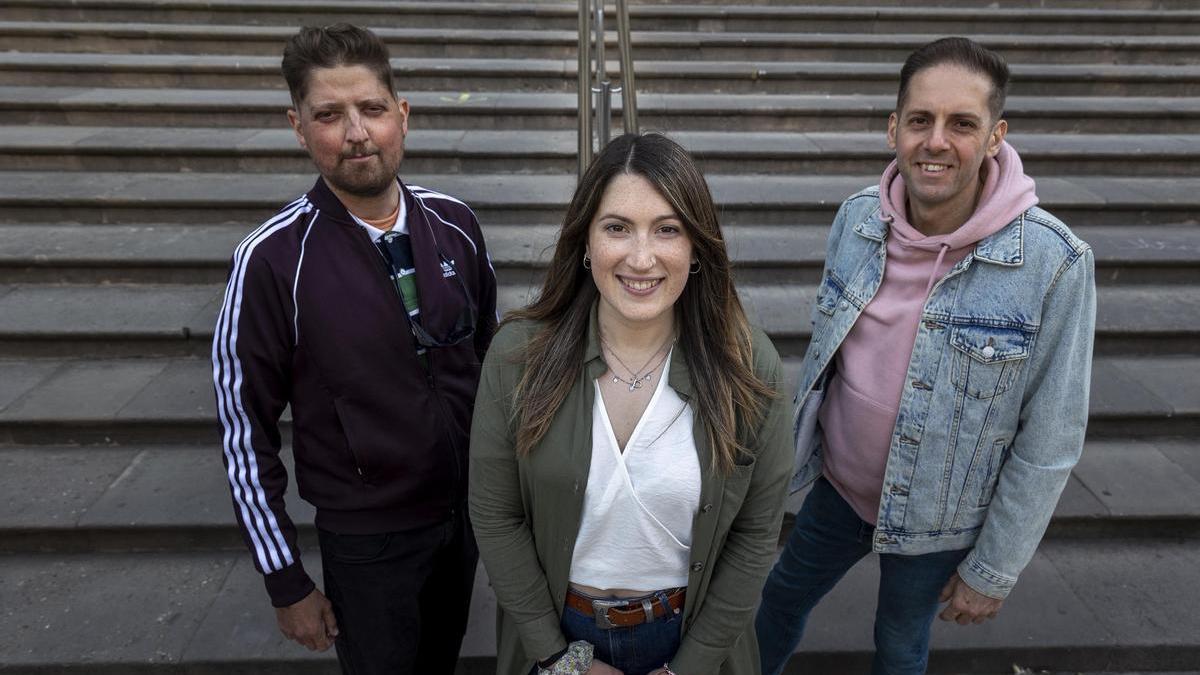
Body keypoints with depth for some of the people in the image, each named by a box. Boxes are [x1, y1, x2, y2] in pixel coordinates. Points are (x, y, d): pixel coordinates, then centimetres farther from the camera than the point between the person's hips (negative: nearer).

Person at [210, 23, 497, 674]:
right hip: (367, 539, -4)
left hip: (468, 510, 4)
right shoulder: (271, 260, -19)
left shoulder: (454, 225, -8)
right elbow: (246, 430, -12)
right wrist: (285, 582, -7)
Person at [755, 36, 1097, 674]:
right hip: (838, 484, 4)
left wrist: (994, 571, -9)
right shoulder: (857, 217, -12)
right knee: (783, 596, 23)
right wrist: (797, 444, 12)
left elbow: (1049, 444, -16)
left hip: (936, 524, -3)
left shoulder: (1054, 263, -24)